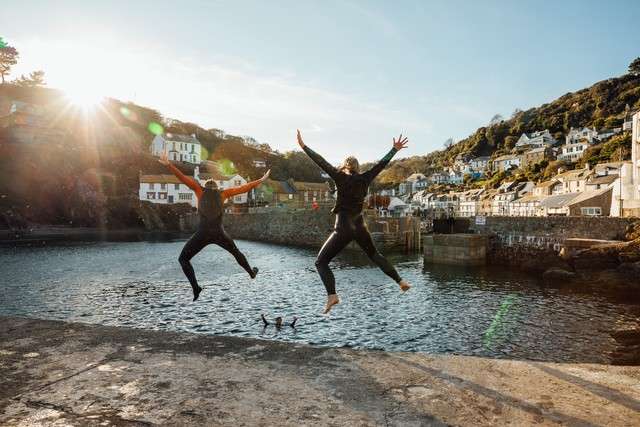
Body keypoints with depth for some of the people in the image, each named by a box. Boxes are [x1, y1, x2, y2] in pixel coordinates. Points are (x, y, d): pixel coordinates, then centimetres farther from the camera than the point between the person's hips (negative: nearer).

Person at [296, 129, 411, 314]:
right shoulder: (364, 179, 4)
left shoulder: (341, 178, -7)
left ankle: (332, 295, -19)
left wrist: (303, 146, -3)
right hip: (360, 227, 5)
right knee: (375, 255, 29)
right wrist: (395, 149, 25)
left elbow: (322, 162, -8)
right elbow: (381, 164, 13)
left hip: (343, 228, -5)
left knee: (321, 262, 1)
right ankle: (400, 281, 28)